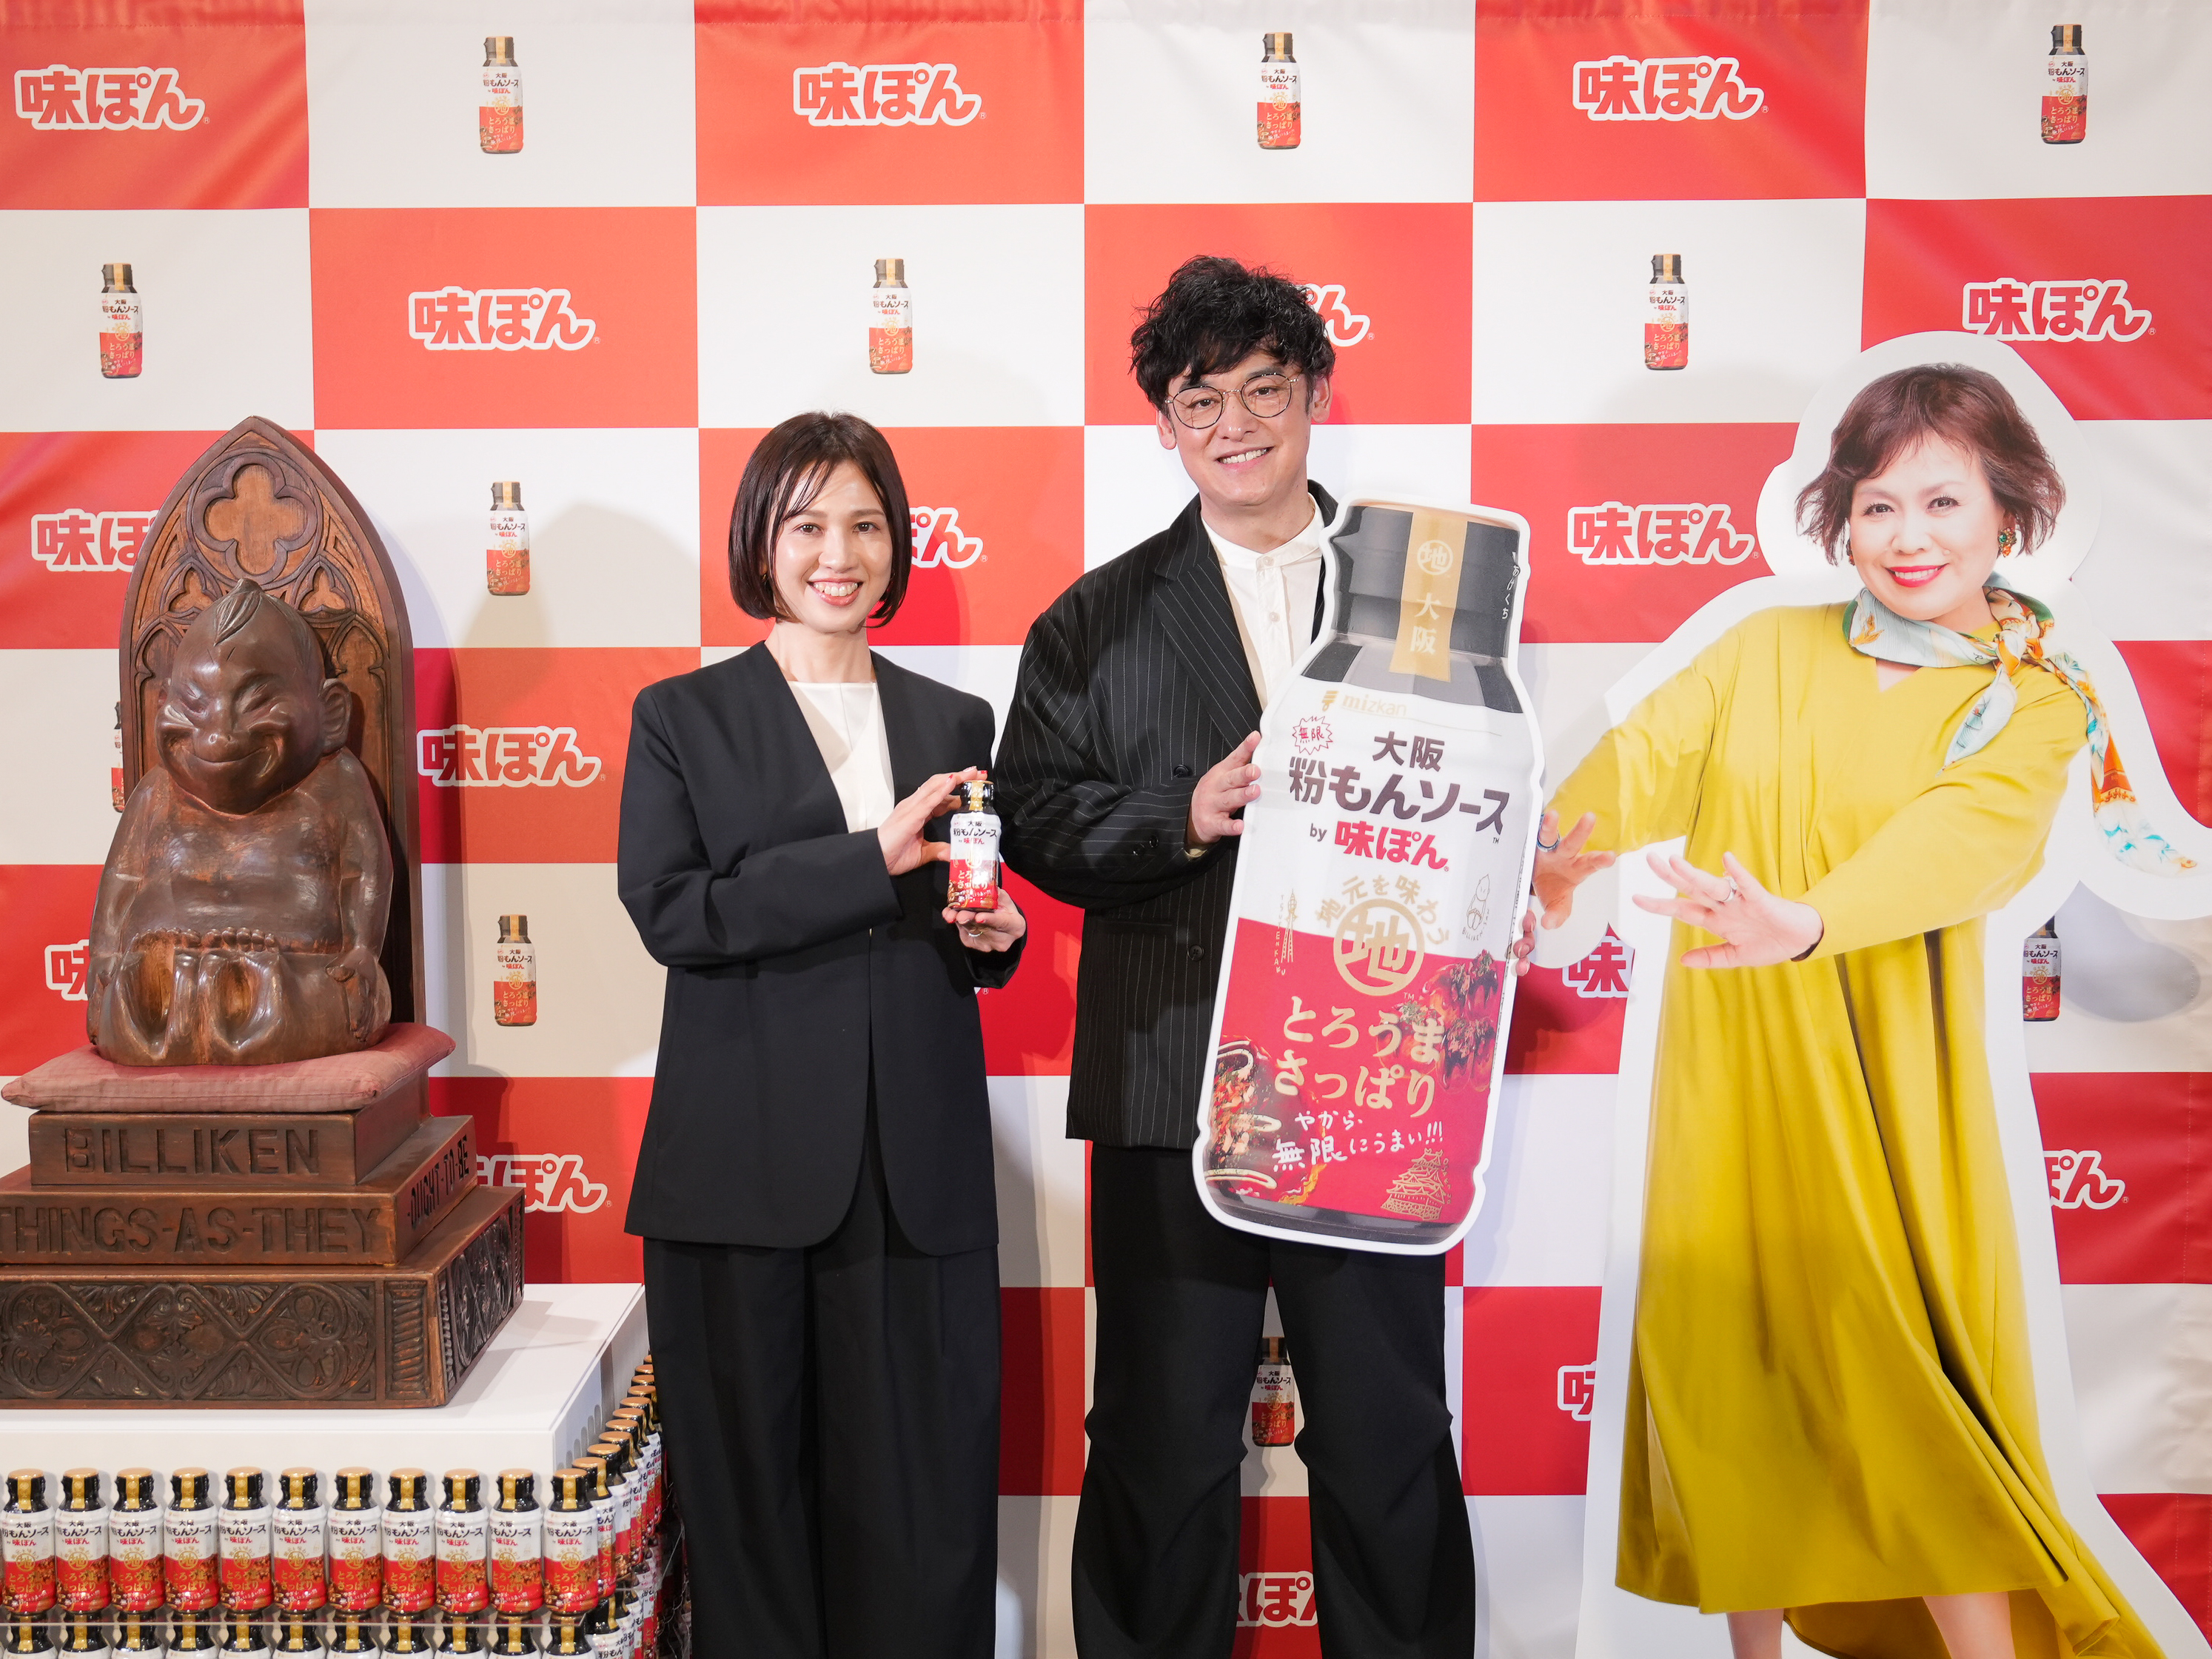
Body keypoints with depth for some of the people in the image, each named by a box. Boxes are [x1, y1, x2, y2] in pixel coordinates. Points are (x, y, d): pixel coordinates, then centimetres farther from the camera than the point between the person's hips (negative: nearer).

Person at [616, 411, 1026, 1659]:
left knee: (924, 1485, 2)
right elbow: (667, 911, -9)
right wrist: (873, 858, -16)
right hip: (744, 1166, -2)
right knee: (754, 1479, 5)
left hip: (918, 1169, 2)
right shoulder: (682, 719, 5)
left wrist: (993, 935, -3)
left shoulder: (954, 723, 14)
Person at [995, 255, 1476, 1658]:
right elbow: (1038, 817, 1)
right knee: (1163, 1446, 10)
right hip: (1172, 1086, 0)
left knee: (1389, 1438, 11)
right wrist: (1186, 813, -14)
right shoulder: (1098, 622, 8)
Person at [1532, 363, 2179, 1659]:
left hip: (1884, 1090, -2)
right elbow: (1652, 752, -5)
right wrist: (1565, 848, -25)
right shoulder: (1767, 649, 8)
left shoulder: (2035, 704, -1)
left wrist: (1807, 920, -38)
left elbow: (1967, 837, -20)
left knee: (1903, 1383, -3)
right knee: (1733, 1361, 10)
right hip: (1730, 1073, 3)